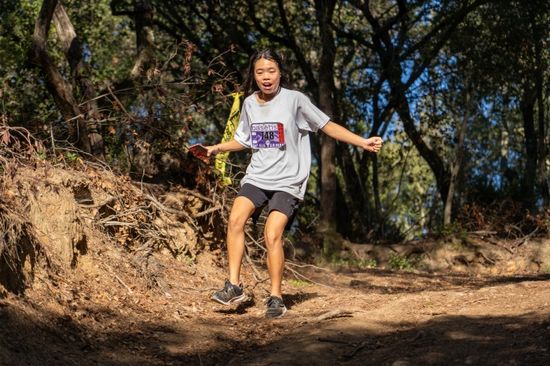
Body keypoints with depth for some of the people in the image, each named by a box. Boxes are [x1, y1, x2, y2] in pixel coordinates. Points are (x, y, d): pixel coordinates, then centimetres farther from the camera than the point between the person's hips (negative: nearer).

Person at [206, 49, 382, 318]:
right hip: (257, 176, 4)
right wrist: (217, 148, 13)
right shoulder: (250, 103, 8)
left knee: (272, 235, -18)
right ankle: (234, 286, -13)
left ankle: (276, 298, -5)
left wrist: (363, 142, -12)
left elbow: (327, 125, -5)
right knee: (236, 218, -20)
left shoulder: (295, 99, -6)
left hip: (288, 181, -4)